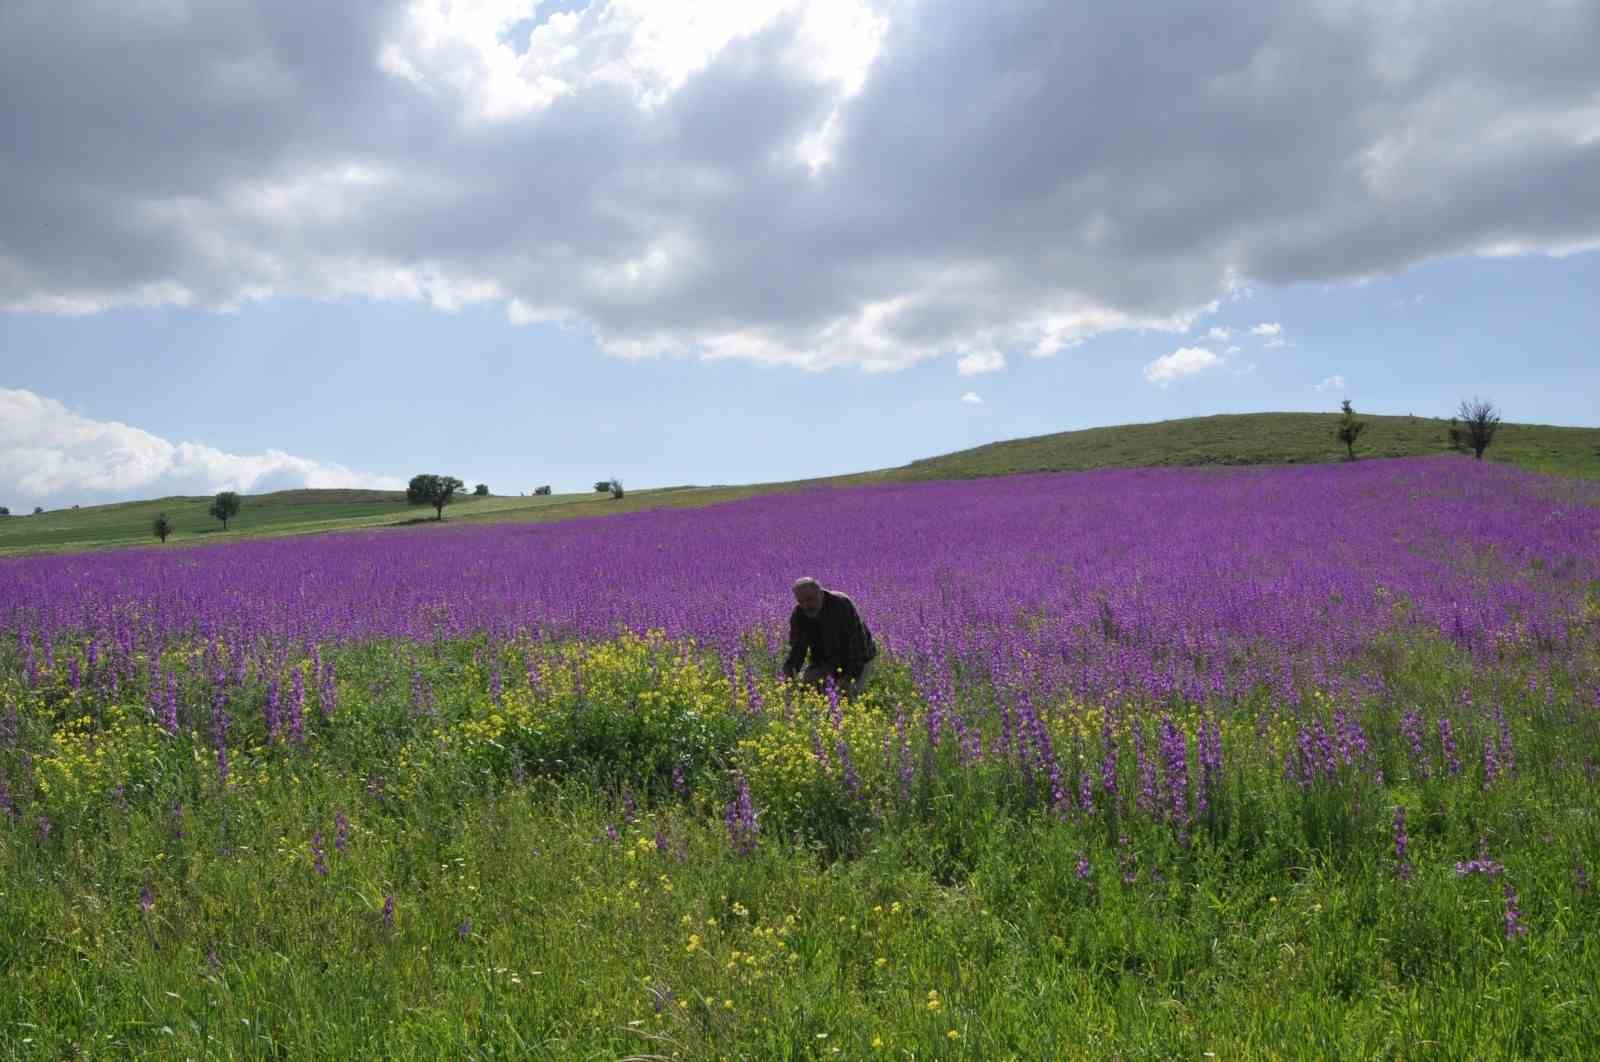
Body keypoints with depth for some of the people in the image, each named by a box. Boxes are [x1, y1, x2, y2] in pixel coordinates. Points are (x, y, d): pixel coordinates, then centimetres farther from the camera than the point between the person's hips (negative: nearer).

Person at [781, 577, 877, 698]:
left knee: (846, 694, -24)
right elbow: (797, 648, -14)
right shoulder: (798, 614, -15)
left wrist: (851, 678, -38)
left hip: (858, 659, -4)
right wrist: (788, 673, -34)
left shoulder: (842, 605, -30)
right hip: (826, 660, 5)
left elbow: (858, 643, -31)